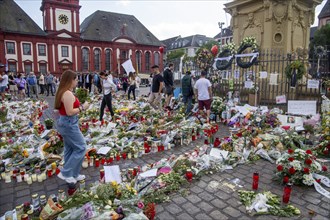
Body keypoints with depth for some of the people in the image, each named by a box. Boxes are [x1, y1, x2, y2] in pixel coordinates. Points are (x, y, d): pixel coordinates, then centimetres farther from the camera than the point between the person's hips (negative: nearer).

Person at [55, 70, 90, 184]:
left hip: (65, 122, 11)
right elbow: (70, 112, -25)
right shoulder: (68, 94, -22)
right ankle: (65, 173, 7)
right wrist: (82, 107, -15)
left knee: (70, 149, 18)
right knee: (80, 148, 0)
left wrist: (79, 105, 10)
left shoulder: (63, 92, 10)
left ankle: (72, 174, 30)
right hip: (69, 124, -11)